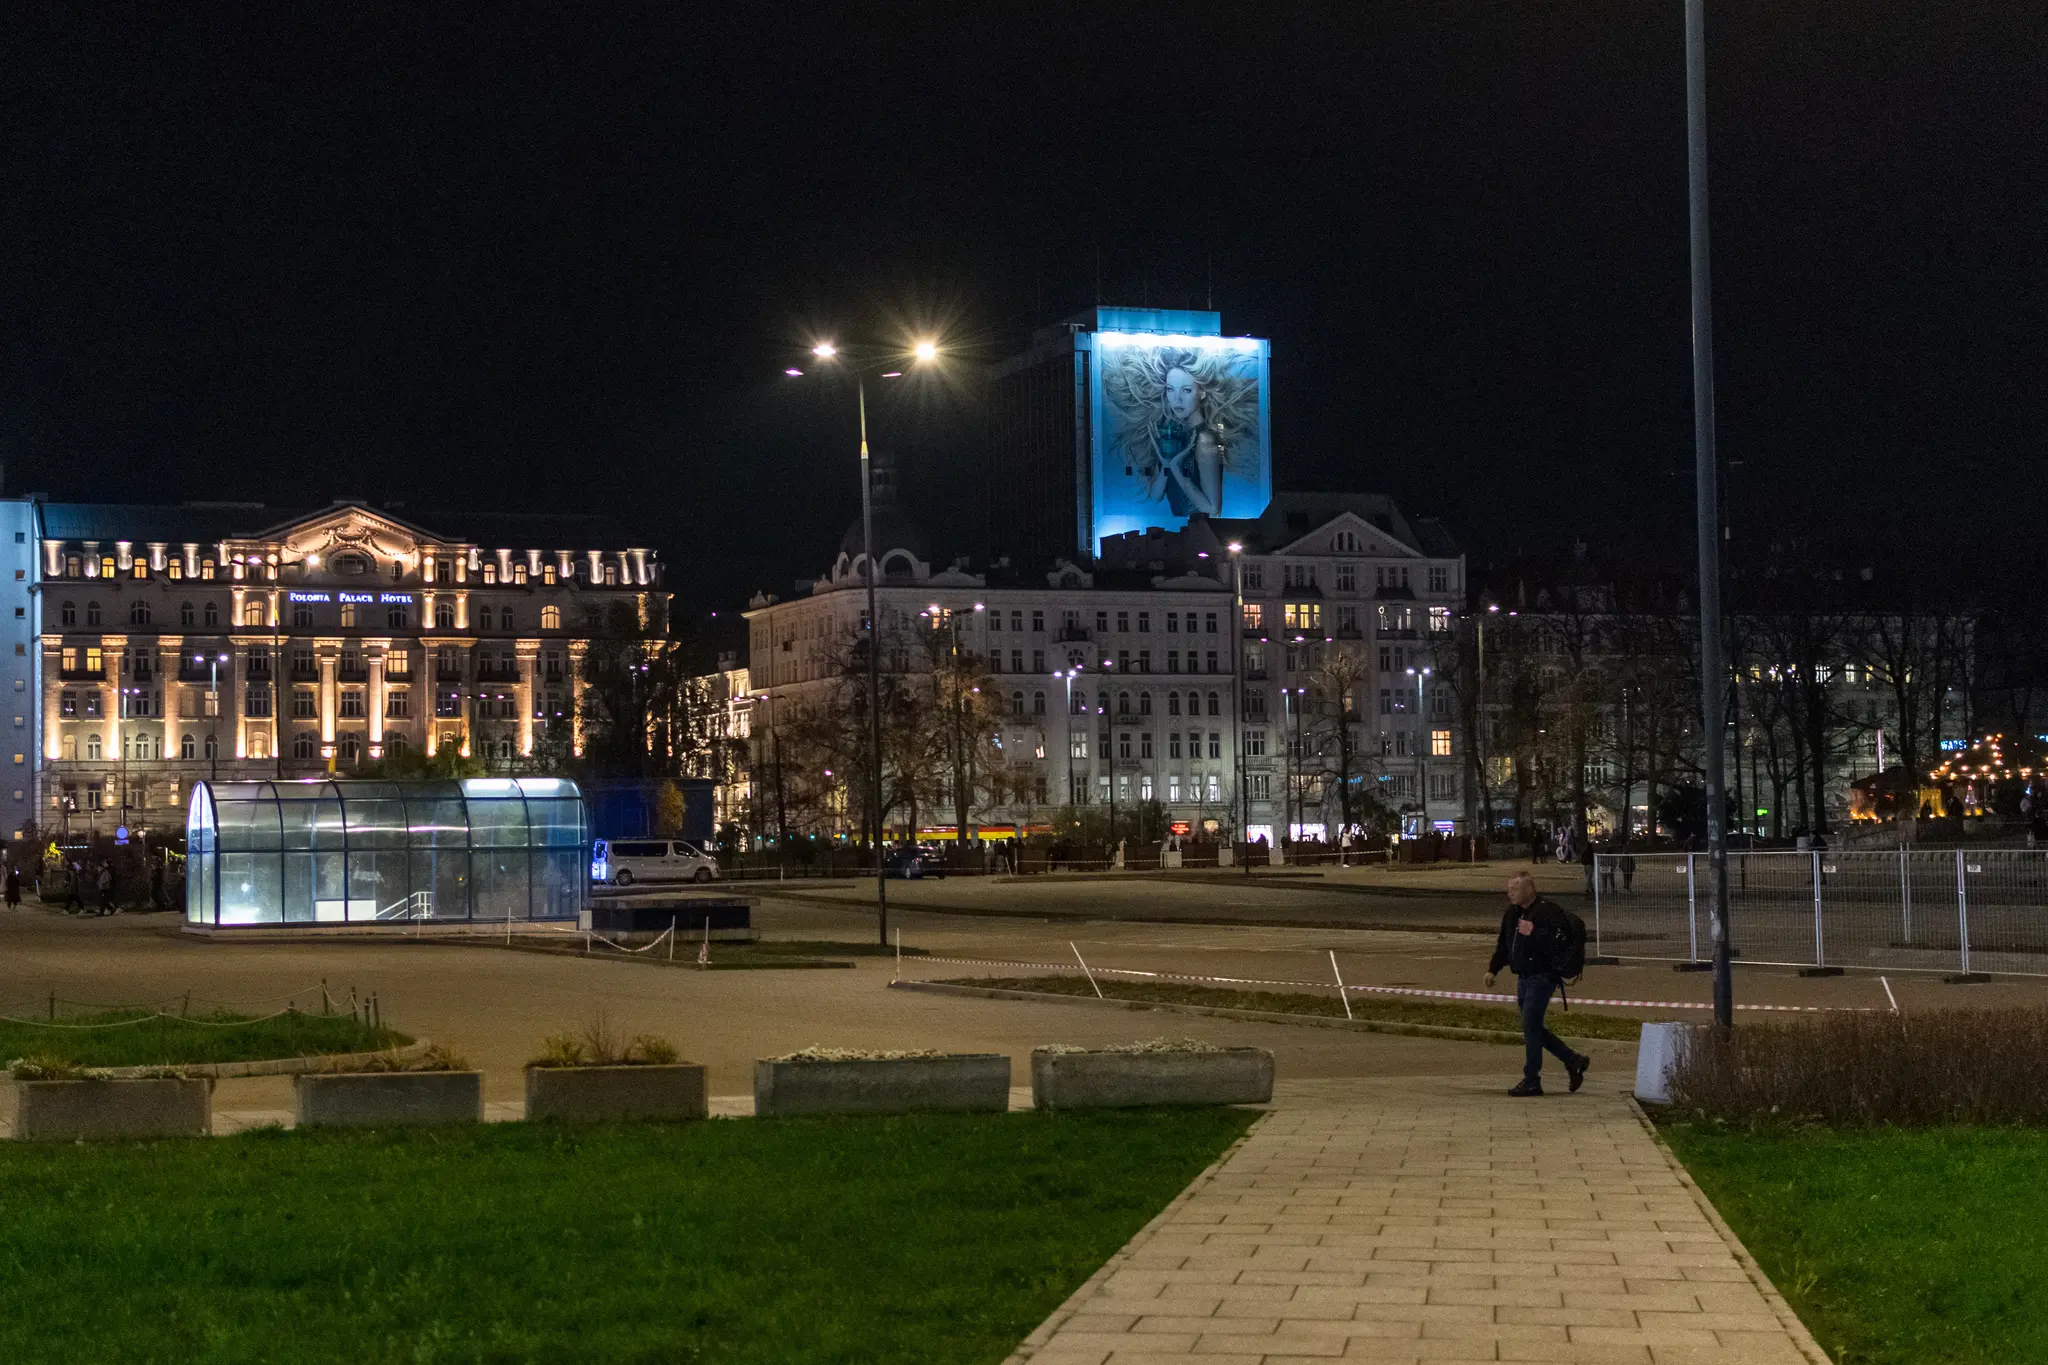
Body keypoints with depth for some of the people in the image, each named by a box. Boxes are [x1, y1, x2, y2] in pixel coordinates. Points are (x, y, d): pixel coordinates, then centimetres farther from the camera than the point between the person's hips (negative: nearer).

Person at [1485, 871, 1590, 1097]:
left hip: (1541, 978, -9)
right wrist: (1492, 970, 16)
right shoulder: (1512, 914, 12)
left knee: (1530, 1027, -8)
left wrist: (1533, 933, -27)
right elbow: (1503, 944, 22)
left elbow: (1561, 939, -25)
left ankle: (1531, 1081, 0)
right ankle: (1573, 1061, 25)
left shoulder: (1547, 912, -15)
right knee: (1532, 1029, 12)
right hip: (1523, 978, 9)